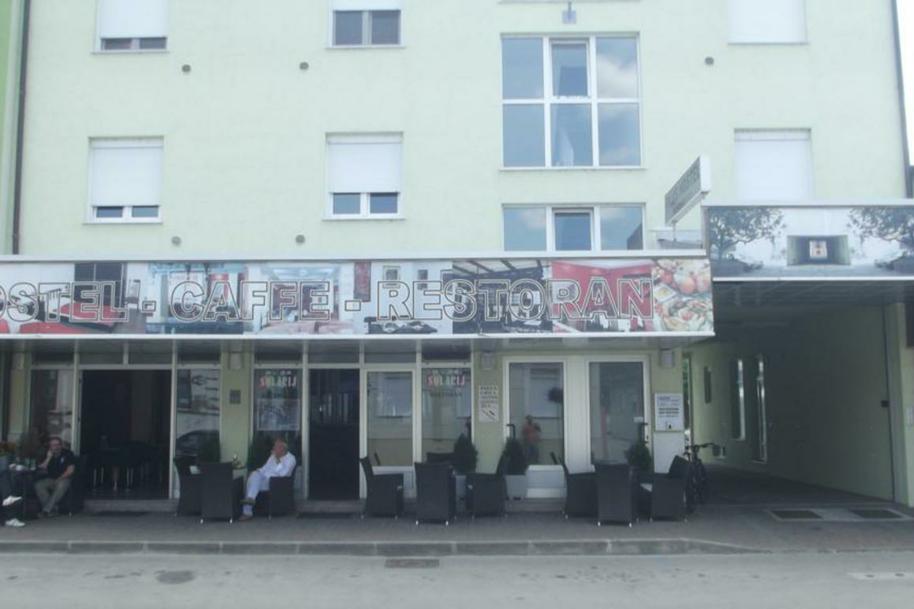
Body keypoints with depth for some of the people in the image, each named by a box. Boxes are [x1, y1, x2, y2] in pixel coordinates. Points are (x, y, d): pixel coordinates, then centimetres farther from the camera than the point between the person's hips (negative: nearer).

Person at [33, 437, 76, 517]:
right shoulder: (48, 455, 15)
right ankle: (52, 508, -26)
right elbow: (42, 468, 2)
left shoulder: (68, 454, 2)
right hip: (51, 480, 5)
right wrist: (49, 457, -7)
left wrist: (60, 478, -15)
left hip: (64, 479, -5)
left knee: (61, 485, -38)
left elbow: (70, 470, -7)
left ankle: (46, 510, -38)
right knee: (38, 485, -24)